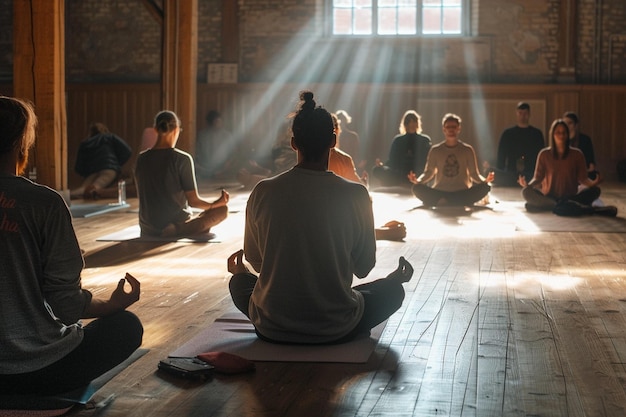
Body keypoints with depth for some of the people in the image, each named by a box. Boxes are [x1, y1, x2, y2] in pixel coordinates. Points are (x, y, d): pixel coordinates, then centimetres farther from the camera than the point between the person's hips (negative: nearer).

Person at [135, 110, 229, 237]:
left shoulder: (141, 159, 0)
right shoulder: (182, 159, -14)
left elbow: (147, 197, 12)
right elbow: (193, 201, -12)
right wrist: (216, 203, 6)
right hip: (177, 227, -7)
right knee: (222, 209, 8)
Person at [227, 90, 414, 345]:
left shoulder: (263, 193, -9)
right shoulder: (356, 195, -13)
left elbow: (254, 260, 5)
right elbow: (363, 268, -1)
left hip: (271, 328, 1)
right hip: (336, 330, -1)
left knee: (239, 281, 33)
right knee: (393, 290, 26)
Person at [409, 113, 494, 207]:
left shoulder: (467, 150, 7)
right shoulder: (435, 150, 8)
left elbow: (474, 174, 6)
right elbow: (428, 172, 8)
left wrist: (485, 180, -16)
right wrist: (417, 180, -14)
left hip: (462, 193, 0)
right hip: (440, 193, 0)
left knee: (484, 187, -28)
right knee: (417, 188, -27)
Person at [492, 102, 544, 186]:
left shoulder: (537, 134, 9)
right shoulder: (508, 133, 9)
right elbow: (501, 157, 7)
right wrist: (498, 179, -1)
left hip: (530, 177, 0)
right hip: (510, 178, 0)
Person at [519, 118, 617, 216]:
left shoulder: (576, 154, 2)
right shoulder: (544, 154, 1)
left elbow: (582, 178, 0)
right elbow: (538, 178, 2)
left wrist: (592, 183, -22)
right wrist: (528, 184, -19)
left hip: (571, 196, 0)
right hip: (549, 196, 0)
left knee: (595, 190, -25)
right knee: (526, 192, -29)